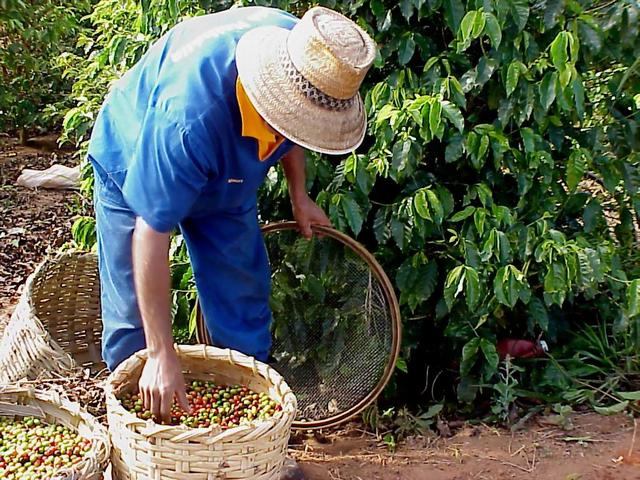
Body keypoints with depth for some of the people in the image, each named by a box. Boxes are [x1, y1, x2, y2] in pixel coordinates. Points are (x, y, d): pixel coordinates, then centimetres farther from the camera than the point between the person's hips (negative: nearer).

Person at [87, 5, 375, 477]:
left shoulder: (307, 55, -27)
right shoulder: (188, 117, -47)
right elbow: (151, 232, -41)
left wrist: (299, 195, -1)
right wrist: (162, 356, -38)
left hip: (226, 178, 6)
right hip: (134, 169, -5)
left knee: (244, 299, 6)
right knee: (133, 318, -4)